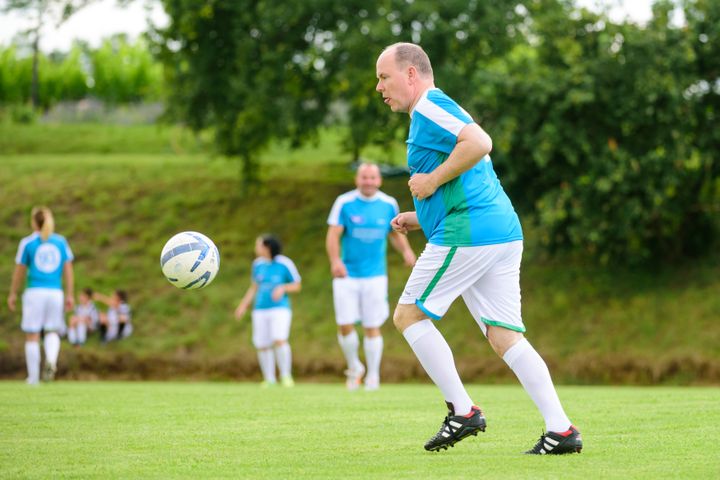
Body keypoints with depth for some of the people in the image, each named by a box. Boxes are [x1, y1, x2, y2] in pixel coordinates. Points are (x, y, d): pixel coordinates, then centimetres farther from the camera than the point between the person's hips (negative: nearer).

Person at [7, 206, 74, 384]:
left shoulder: (27, 242, 0)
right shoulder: (61, 241, 7)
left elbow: (19, 271, 4)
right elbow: (68, 270, 5)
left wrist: (12, 294, 14)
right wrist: (69, 295, 10)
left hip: (34, 292, -2)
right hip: (55, 292, 2)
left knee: (32, 336, 4)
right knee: (53, 332, 13)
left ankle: (33, 376, 3)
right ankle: (51, 360, -16)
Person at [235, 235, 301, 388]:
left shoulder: (285, 264, -6)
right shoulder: (258, 264, 8)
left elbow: (297, 286, 2)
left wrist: (283, 288, -17)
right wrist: (243, 305, 16)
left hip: (280, 308, -5)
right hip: (260, 310, 5)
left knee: (279, 340, -21)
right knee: (262, 345, 1)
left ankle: (286, 375, -7)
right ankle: (269, 379, 13)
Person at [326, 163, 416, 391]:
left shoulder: (389, 204, 3)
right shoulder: (344, 203, -4)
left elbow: (396, 233, 16)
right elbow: (333, 235, -9)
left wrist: (406, 251, -4)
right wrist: (335, 260, -26)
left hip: (375, 275, 1)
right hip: (346, 275, -1)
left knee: (372, 327, -2)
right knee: (345, 325, -6)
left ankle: (373, 375, 12)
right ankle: (354, 367, 18)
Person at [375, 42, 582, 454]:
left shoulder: (429, 108, -5)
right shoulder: (440, 111, 27)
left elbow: (480, 142, -24)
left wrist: (432, 181, -14)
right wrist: (421, 219, 22)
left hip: (468, 235, -10)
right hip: (504, 233, 10)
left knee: (409, 315, 1)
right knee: (506, 337, 6)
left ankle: (462, 411, -1)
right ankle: (561, 429, -2)